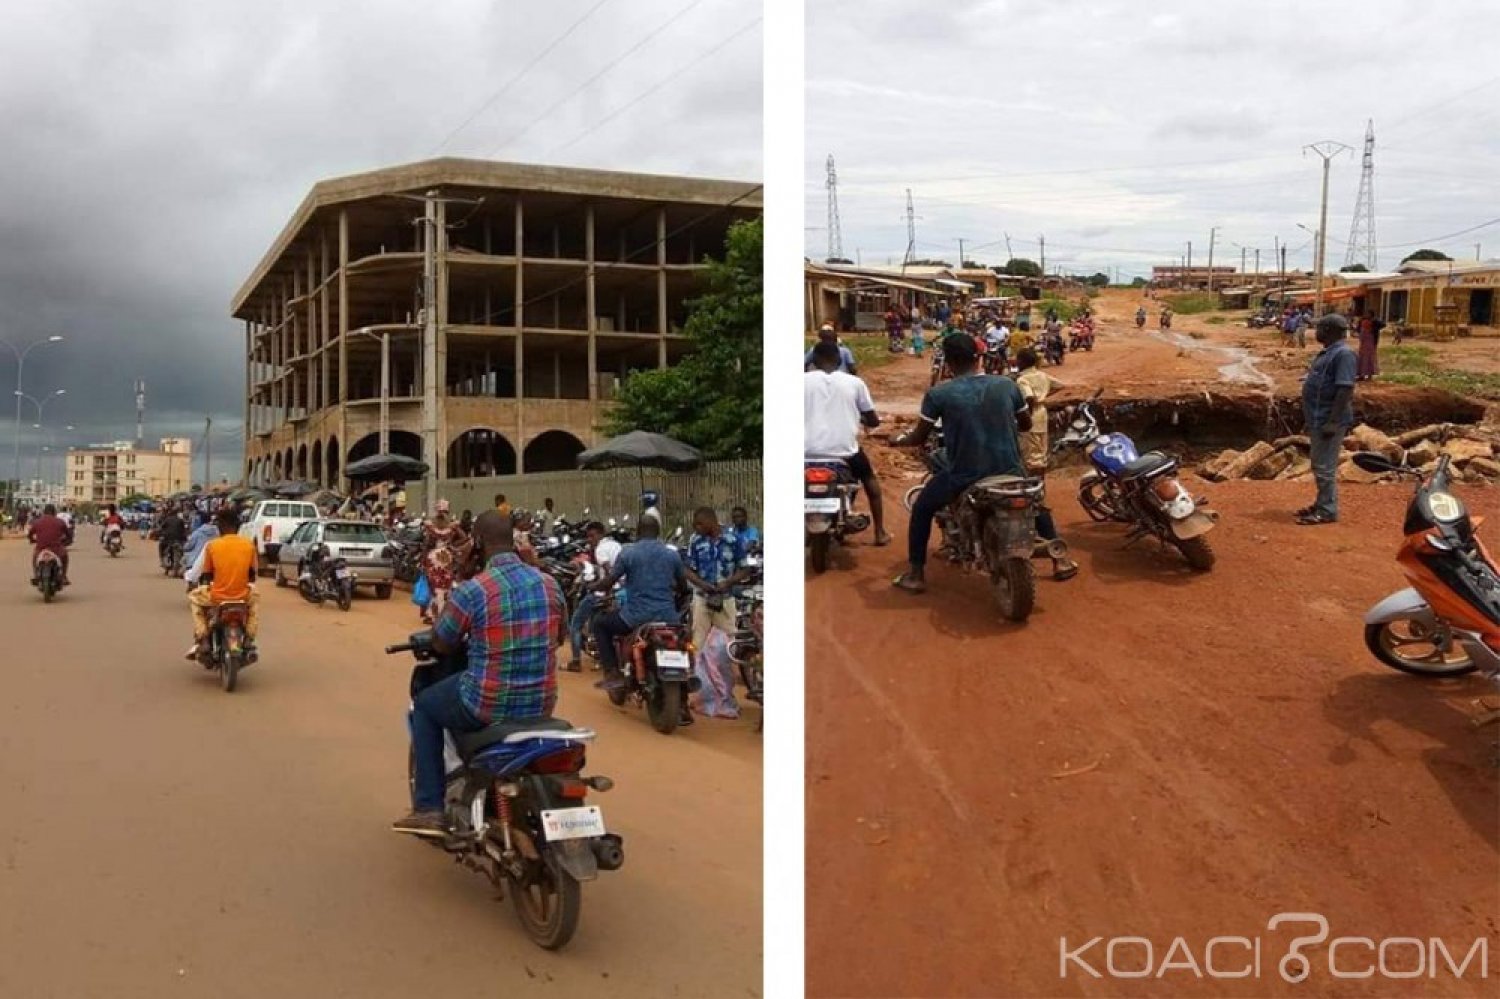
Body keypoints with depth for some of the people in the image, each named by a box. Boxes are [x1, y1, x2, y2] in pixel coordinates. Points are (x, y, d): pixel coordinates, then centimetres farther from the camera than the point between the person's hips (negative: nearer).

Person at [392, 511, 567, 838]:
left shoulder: (472, 590, -16)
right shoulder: (549, 584, 0)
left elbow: (441, 645, -3)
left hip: (489, 707, -5)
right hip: (542, 706, 5)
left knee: (424, 706, 23)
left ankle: (429, 808, 18)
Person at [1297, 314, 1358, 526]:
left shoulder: (1343, 353, -17)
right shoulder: (1328, 352, 15)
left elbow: (1345, 389, -23)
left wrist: (1333, 421, -26)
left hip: (1328, 421, -10)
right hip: (1319, 419, 10)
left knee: (1324, 466, -7)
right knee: (1319, 464, 16)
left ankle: (1327, 511, -2)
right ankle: (1321, 504, 25)